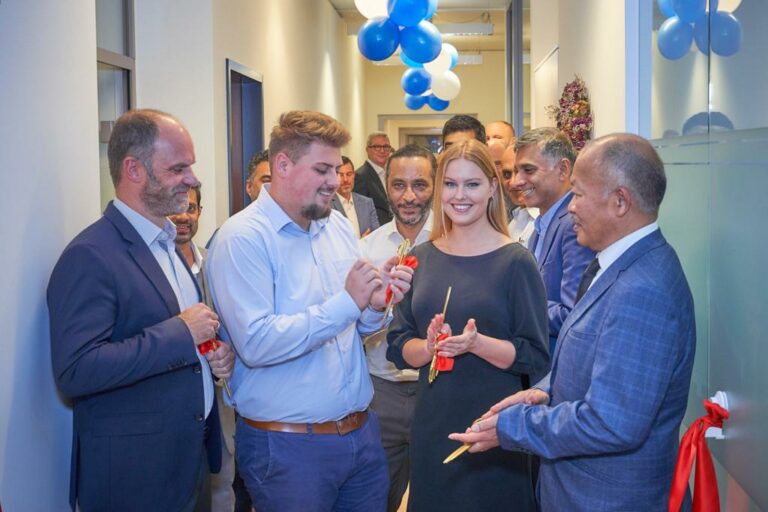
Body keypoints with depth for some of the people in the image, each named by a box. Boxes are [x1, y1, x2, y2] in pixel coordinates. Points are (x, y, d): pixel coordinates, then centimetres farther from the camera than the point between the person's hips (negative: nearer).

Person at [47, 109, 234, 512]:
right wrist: (180, 334, -23)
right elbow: (75, 371, -26)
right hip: (132, 472, -8)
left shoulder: (167, 242, 10)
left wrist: (215, 353, 1)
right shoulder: (90, 256, -18)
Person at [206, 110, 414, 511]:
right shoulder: (242, 237, -13)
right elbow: (256, 343, -23)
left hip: (362, 432, 7)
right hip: (288, 445, -6)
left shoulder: (338, 226, 8)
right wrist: (347, 302, -21)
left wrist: (375, 306, -7)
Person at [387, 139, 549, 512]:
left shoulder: (516, 262, -8)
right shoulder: (421, 258, 4)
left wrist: (476, 343, -23)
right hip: (431, 425, 4)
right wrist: (430, 346, -16)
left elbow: (536, 357, -9)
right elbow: (398, 346, 4)